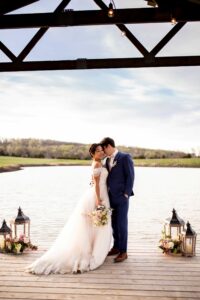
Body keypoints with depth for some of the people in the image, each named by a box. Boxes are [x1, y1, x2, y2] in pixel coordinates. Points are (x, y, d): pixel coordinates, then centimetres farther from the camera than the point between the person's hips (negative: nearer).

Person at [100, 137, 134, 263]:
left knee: (121, 224, -3)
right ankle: (116, 247, 26)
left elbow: (130, 176, -10)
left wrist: (126, 194, -14)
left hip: (121, 196, -7)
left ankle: (123, 252, 7)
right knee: (114, 223, 13)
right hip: (111, 197, 7)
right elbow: (107, 177, 14)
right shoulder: (108, 160, 15)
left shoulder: (125, 157, -6)